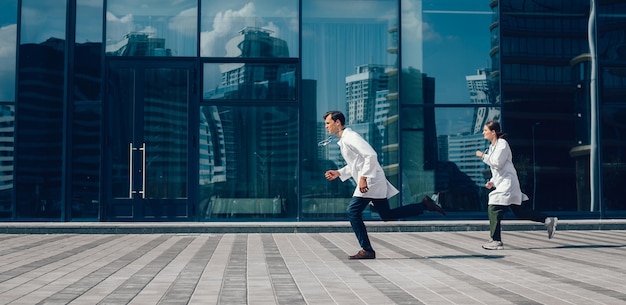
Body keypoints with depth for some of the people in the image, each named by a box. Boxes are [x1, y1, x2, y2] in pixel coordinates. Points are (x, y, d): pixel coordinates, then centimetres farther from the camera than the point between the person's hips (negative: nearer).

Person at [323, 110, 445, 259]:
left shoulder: (350, 137, -13)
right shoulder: (343, 141, 18)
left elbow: (371, 155, -23)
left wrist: (363, 178, -25)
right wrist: (338, 173, 17)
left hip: (371, 180, -10)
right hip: (373, 182, 10)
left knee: (352, 212, -10)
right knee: (387, 215, 14)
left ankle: (366, 250, -5)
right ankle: (424, 204, 17)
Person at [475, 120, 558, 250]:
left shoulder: (502, 144, -11)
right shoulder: (492, 146, 18)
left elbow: (497, 163, -20)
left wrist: (483, 156, -11)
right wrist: (492, 181, 14)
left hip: (507, 183, -10)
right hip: (501, 183, 10)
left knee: (493, 209, -12)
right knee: (519, 211, 11)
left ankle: (496, 241, -7)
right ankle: (548, 221, 19)